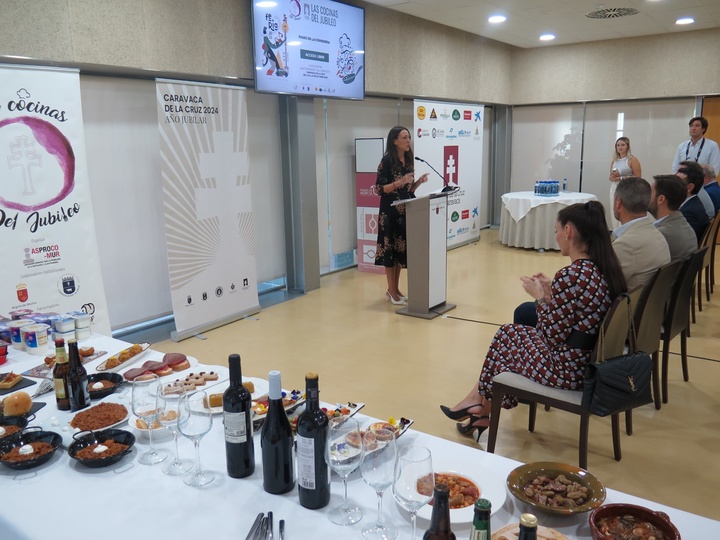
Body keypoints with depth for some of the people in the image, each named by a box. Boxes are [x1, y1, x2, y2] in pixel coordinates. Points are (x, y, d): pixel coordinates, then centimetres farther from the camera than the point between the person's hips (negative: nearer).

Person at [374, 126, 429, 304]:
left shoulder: (409, 160, 10)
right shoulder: (387, 160, -11)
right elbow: (379, 188, -14)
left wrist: (419, 181, -3)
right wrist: (400, 182, -24)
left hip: (405, 210, 7)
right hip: (390, 211, -7)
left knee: (401, 249, 10)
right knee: (390, 248, -1)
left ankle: (396, 289, 20)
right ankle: (390, 291, 9)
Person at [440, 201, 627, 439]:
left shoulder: (570, 276, -25)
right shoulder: (607, 267, 1)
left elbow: (552, 336, -19)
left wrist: (540, 296, -5)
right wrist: (551, 291, 9)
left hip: (569, 369, -8)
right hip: (593, 360, 8)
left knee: (506, 335, 15)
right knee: (513, 332, 20)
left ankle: (481, 406, 36)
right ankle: (481, 407, 30)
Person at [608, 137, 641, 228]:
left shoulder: (632, 160, -3)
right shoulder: (614, 160, 14)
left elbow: (638, 178, -8)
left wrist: (621, 177, -12)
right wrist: (613, 176, 0)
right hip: (614, 189, 6)